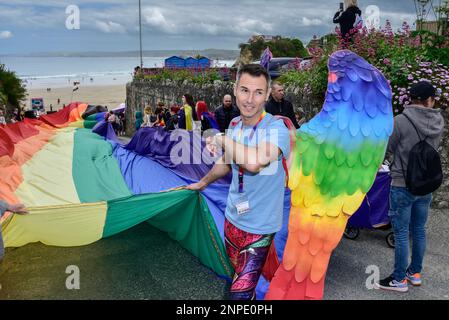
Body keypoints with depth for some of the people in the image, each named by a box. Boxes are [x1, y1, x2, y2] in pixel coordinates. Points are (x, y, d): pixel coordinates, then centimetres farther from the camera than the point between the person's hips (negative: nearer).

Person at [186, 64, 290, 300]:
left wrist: (222, 140, -26)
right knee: (236, 275, 24)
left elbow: (255, 162, -42)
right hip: (233, 218, 7)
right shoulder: (235, 125, 1)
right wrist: (203, 183, 33)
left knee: (240, 292, -3)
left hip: (258, 227, -7)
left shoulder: (276, 128, -22)